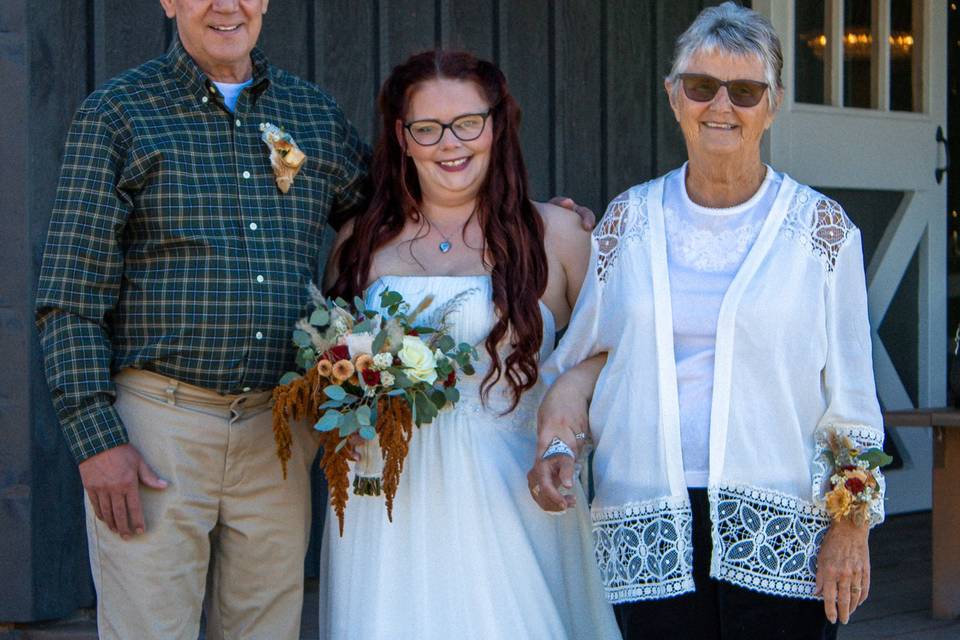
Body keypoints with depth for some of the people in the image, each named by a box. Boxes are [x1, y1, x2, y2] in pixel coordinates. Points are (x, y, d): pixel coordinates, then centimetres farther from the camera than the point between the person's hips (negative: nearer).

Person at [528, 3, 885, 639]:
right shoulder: (629, 221, 9)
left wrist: (851, 526, -3)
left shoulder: (821, 228, 2)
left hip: (780, 535, -2)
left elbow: (850, 397, 2)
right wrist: (558, 436, -1)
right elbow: (589, 353, 17)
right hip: (649, 537, 2)